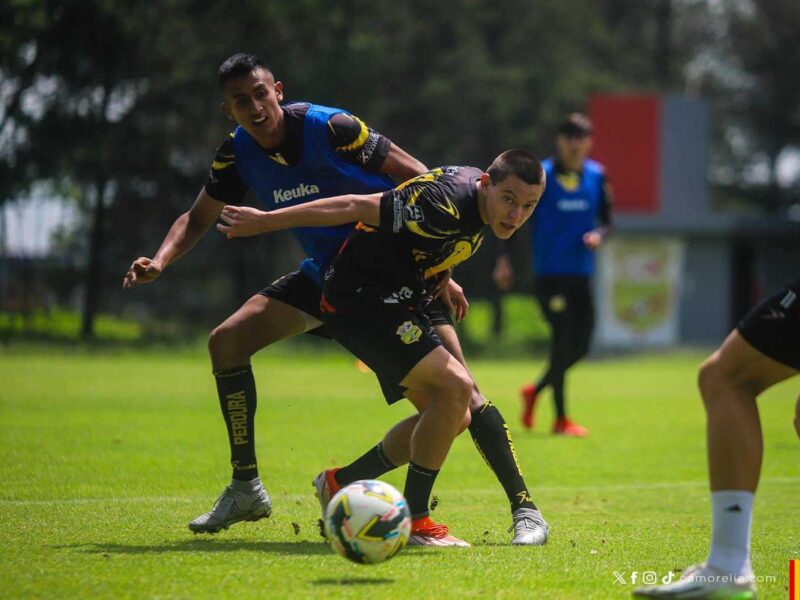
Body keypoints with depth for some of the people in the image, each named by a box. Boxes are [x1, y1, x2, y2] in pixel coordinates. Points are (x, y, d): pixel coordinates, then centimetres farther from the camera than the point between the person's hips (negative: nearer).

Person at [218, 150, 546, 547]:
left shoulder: (474, 187, 0)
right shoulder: (446, 206, -29)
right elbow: (356, 207, -23)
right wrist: (265, 221, -17)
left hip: (396, 301, 10)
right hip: (361, 300, -10)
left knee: (454, 416, 11)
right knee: (455, 385, -24)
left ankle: (340, 484, 22)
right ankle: (414, 520, -16)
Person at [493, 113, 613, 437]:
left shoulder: (597, 176, 7)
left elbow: (606, 218, 16)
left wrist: (598, 235, -7)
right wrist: (503, 258, -8)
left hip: (580, 273, 5)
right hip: (549, 272, -5)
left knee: (580, 346, 3)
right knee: (563, 338, -11)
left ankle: (535, 391, 28)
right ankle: (561, 419, -2)